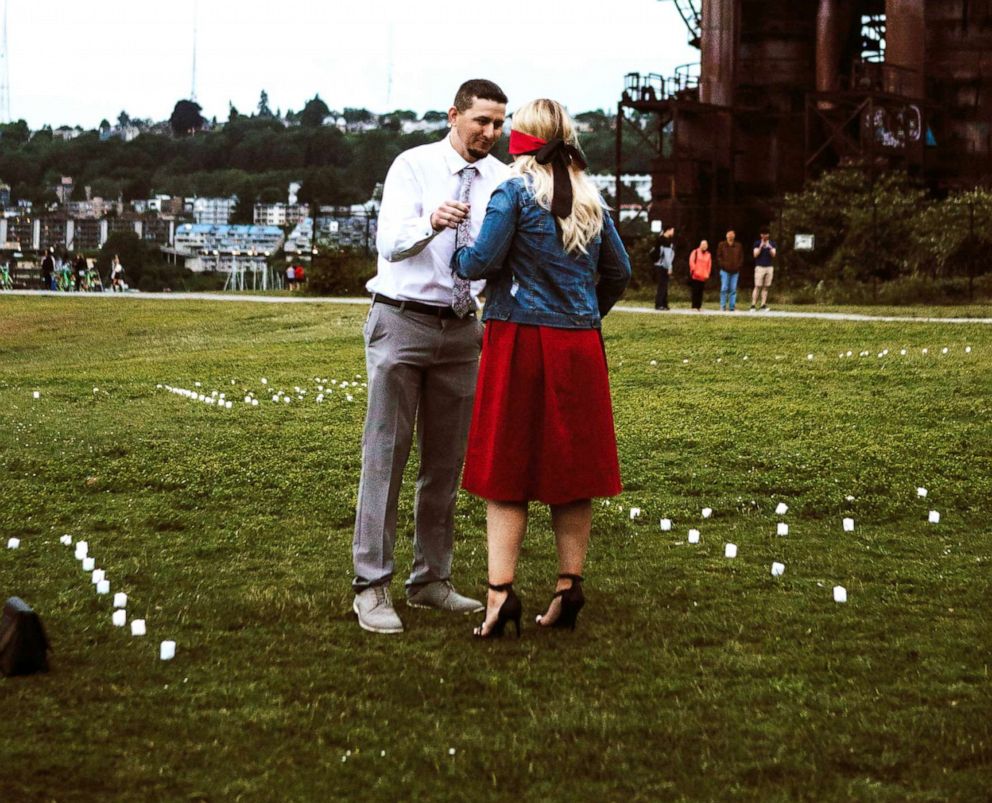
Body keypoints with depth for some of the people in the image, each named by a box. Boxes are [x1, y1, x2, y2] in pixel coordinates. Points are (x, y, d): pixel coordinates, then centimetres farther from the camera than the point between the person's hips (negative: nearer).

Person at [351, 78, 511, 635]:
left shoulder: (503, 180, 7)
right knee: (386, 456, -6)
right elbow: (390, 242, -17)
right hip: (403, 320, -5)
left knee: (446, 462, 9)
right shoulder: (414, 166, -6)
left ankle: (432, 581, 18)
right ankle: (372, 587, -4)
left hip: (462, 329, 5)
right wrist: (431, 223, -37)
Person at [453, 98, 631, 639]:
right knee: (571, 469, 9)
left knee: (506, 471, -2)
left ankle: (501, 592, -9)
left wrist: (457, 258, 8)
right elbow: (619, 271, 14)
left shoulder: (515, 193, -7)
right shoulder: (590, 199, 10)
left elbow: (482, 262, -13)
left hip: (520, 338, -5)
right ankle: (569, 587, 11)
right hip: (580, 345, 5)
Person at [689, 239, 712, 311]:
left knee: (700, 292, 4)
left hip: (703, 277, 4)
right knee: (695, 291, -4)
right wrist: (694, 270, -12)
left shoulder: (708, 255, 14)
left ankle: (699, 306, 8)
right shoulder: (695, 252, 2)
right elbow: (691, 262, -5)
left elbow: (709, 265, 14)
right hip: (695, 276, -4)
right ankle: (694, 306, -3)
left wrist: (707, 274, 4)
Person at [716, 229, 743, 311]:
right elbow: (718, 257, 3)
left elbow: (741, 257, 12)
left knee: (733, 289, 3)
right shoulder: (722, 245, 5)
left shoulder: (738, 246, 12)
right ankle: (723, 307, -3)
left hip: (735, 271, 2)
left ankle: (732, 307, 5)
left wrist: (738, 266, -1)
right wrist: (723, 265, -9)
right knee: (724, 289, -7)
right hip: (725, 271, -2)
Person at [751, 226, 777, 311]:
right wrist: (761, 246, -18)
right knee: (757, 287, -8)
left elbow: (774, 255, -2)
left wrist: (770, 248, -19)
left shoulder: (772, 244, 10)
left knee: (765, 287, 1)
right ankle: (753, 305, -9)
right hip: (760, 267, -3)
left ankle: (763, 305, 2)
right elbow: (755, 255, -6)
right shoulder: (757, 243, 2)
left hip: (769, 267, 3)